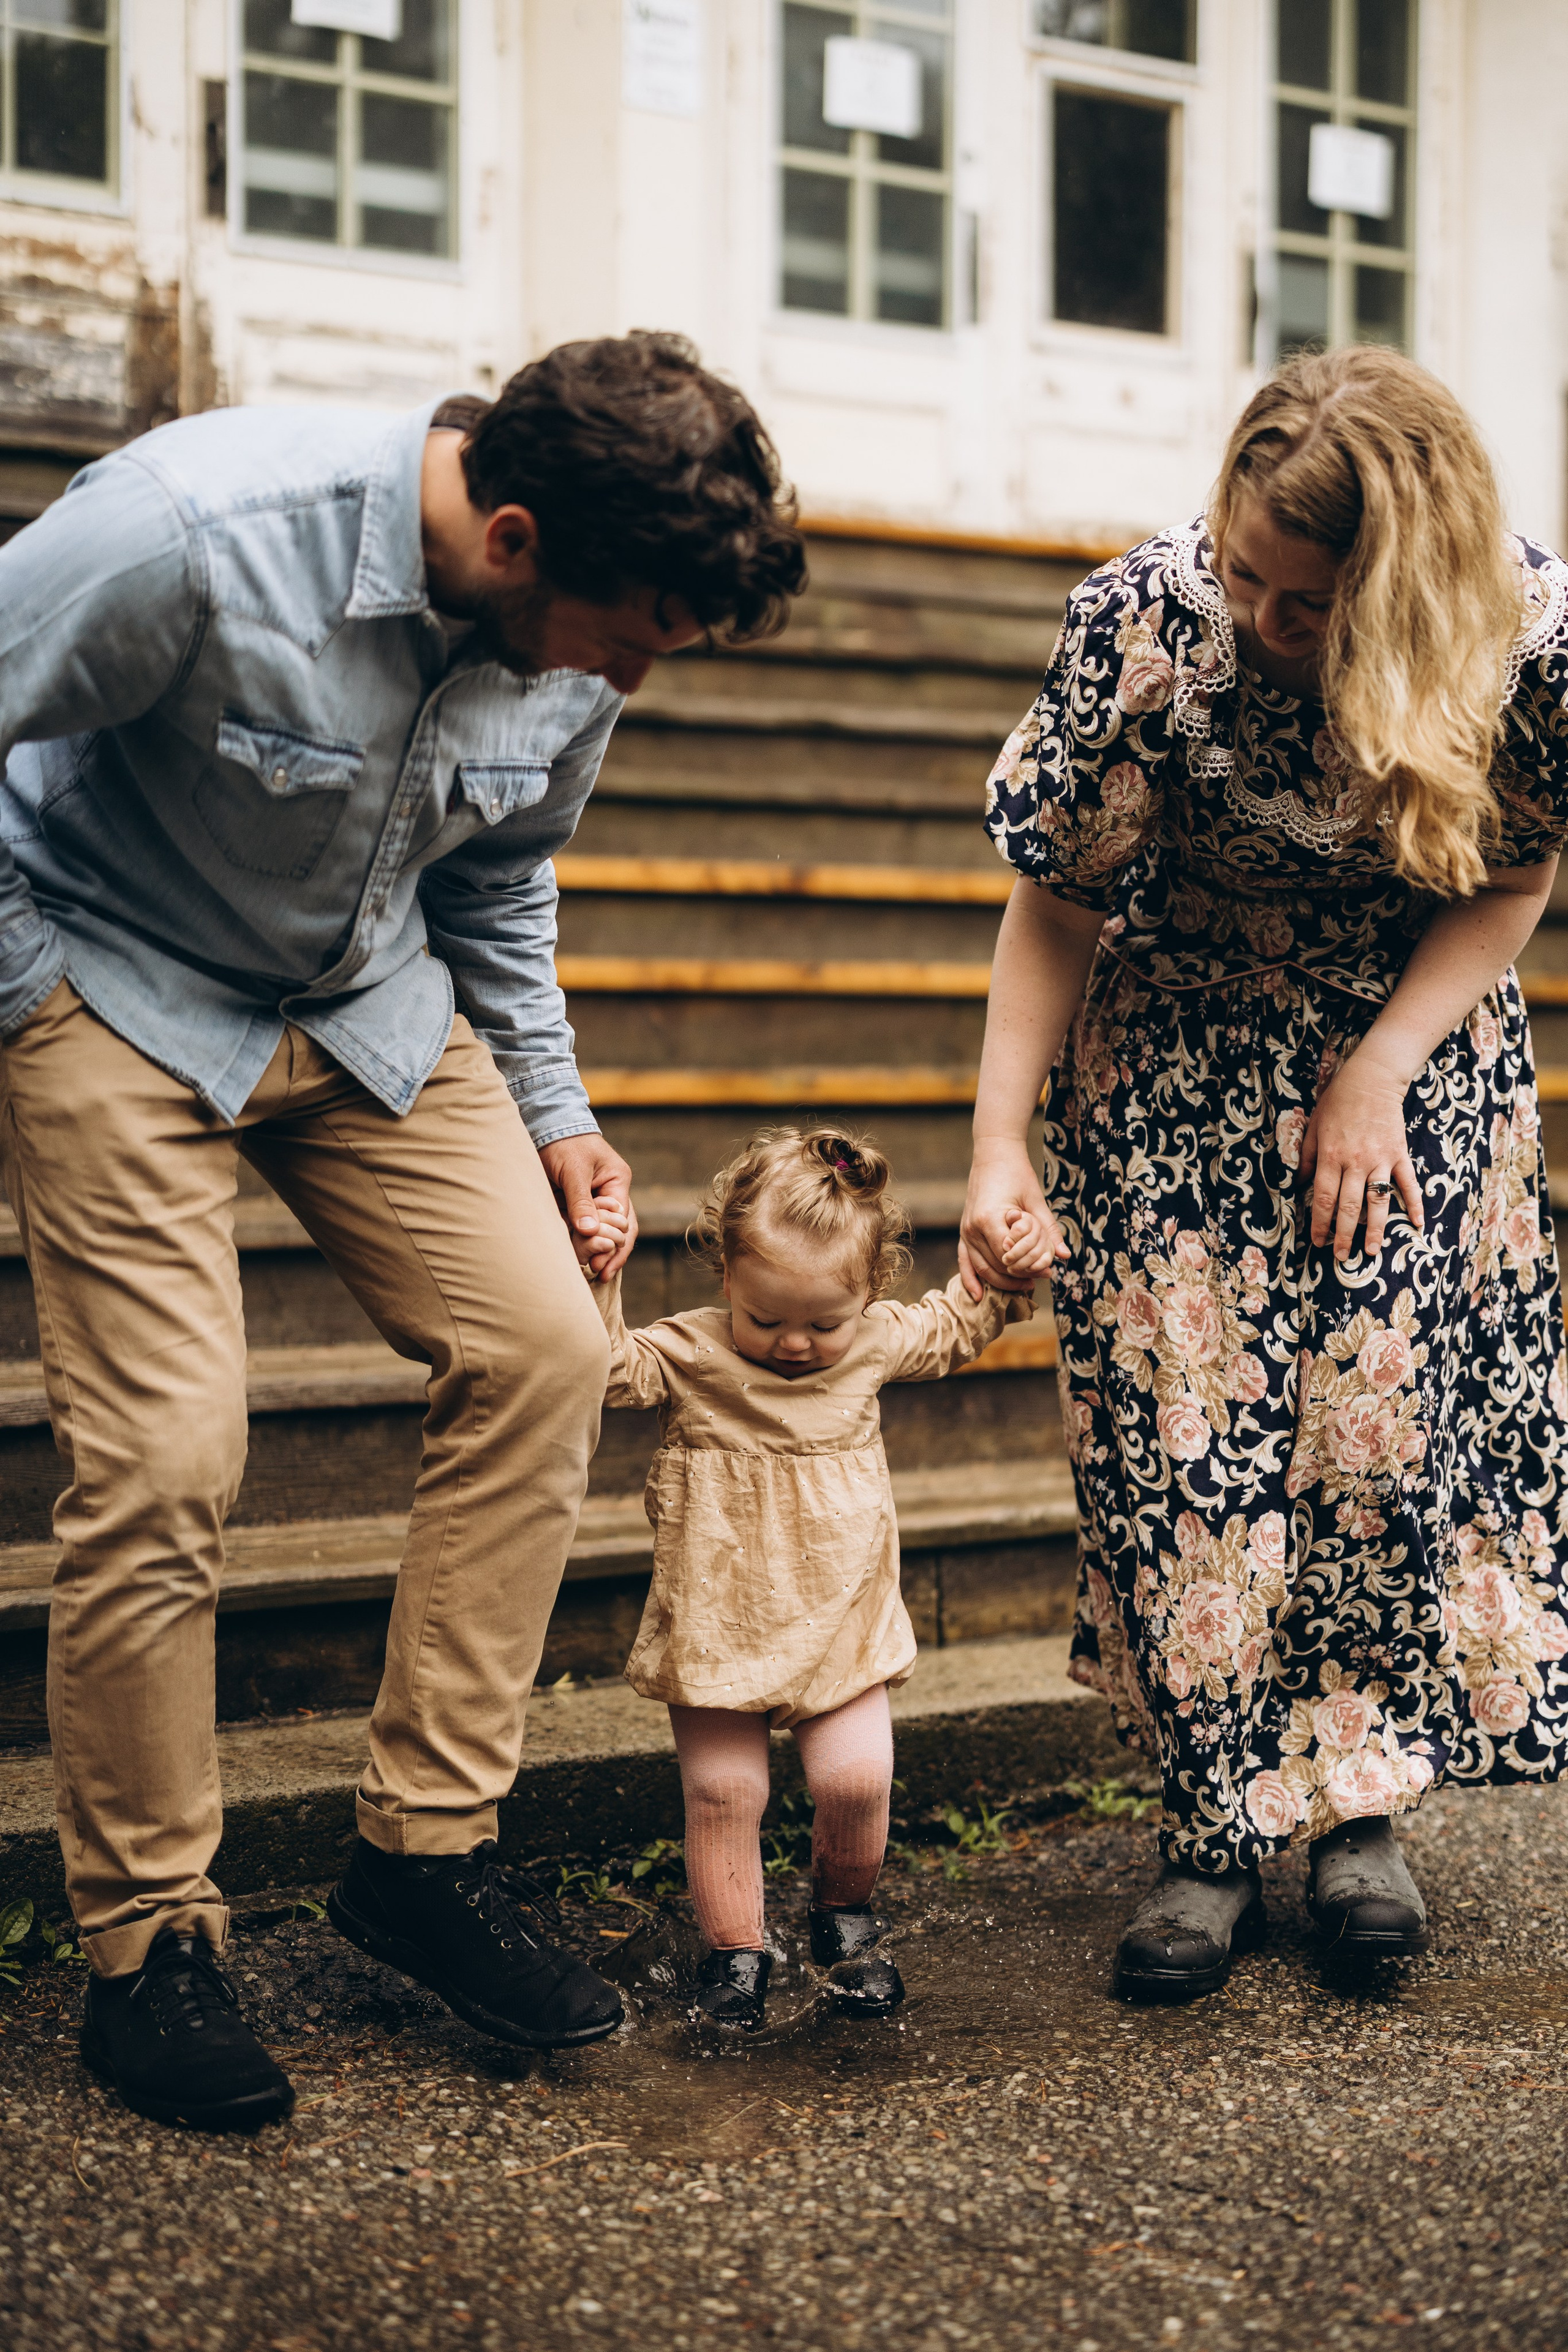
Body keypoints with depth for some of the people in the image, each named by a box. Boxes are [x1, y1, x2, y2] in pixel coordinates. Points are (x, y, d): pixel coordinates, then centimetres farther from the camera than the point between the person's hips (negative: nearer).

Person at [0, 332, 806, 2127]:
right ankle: (145, 1941, 6)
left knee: (542, 1346, -8)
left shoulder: (581, 642, -10)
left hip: (368, 1003, 6)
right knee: (162, 1457, -13)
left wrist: (550, 1113, 3)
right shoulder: (192, 534, -32)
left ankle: (427, 1845, 5)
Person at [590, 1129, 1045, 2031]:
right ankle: (735, 1949, 15)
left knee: (857, 1779, -6)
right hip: (718, 1626, -2)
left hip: (843, 1625, 2)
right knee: (722, 1790, -3)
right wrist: (600, 1286, -36)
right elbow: (609, 1368, -23)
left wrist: (1011, 1267, 2)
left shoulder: (879, 1342, 0)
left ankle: (846, 1919, 22)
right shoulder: (689, 1356, -10)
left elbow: (960, 1321, 17)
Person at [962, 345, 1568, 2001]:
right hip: (1179, 1061, -1)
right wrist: (999, 1147, -19)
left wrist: (1380, 1072, -15)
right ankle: (1217, 1823, 6)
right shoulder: (1144, 621, -26)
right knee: (1184, 1429, -6)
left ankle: (1355, 1800, 14)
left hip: (1415, 1047, 1)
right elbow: (1058, 901, -15)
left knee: (1393, 1416, -4)